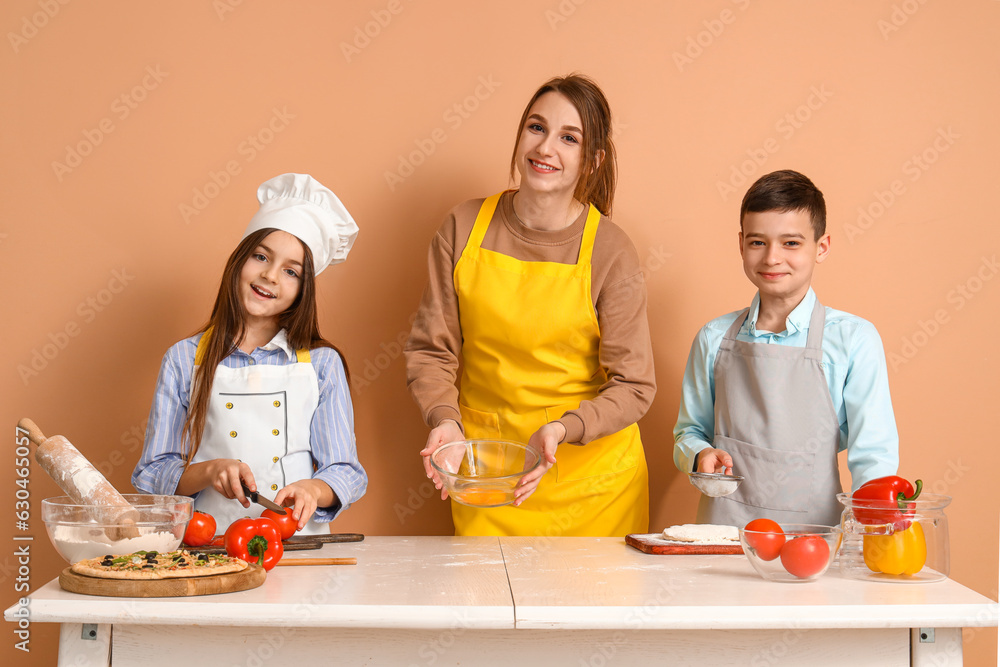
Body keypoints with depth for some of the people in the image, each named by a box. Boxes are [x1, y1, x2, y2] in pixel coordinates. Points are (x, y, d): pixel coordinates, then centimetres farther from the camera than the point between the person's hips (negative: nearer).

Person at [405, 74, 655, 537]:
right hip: (482, 466, 2)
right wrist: (445, 419, -16)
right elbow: (430, 350, 2)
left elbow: (633, 386, -9)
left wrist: (562, 430, -24)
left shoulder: (610, 251, -10)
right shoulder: (464, 228, -3)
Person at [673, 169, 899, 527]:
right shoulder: (714, 338, 9)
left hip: (812, 531, -3)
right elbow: (690, 430, 19)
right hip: (723, 524, 3)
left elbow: (873, 456, -2)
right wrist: (700, 455, -2)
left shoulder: (853, 339, -1)